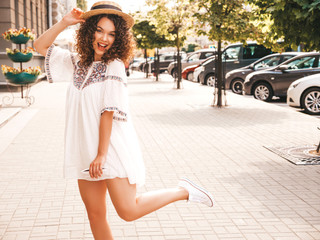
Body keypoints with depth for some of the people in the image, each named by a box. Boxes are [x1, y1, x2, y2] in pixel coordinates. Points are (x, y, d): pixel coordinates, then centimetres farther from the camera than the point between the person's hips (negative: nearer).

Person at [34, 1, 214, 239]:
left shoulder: (114, 66, -7)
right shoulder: (78, 63, 13)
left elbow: (109, 112, -14)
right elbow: (41, 46, 20)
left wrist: (102, 154, -18)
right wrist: (65, 22, 7)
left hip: (114, 148, -6)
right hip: (85, 152, 7)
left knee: (128, 211, -9)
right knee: (95, 215, 8)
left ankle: (183, 191, 9)